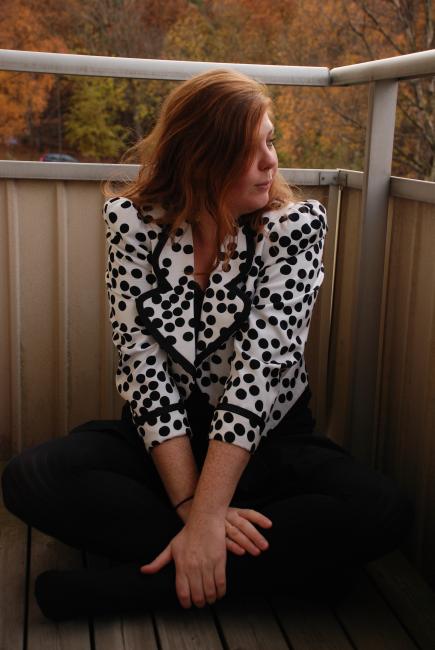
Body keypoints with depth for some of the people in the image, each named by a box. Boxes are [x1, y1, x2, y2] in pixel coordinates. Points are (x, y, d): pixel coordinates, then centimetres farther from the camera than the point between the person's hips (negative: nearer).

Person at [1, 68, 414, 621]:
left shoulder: (296, 224, -11)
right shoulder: (133, 220, -8)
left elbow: (261, 359, -22)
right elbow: (141, 360, -15)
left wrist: (206, 515, -31)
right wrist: (193, 505, -25)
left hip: (267, 441, 0)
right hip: (160, 437, 1)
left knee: (385, 512, -28)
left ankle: (124, 583, -24)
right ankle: (290, 560, -19)